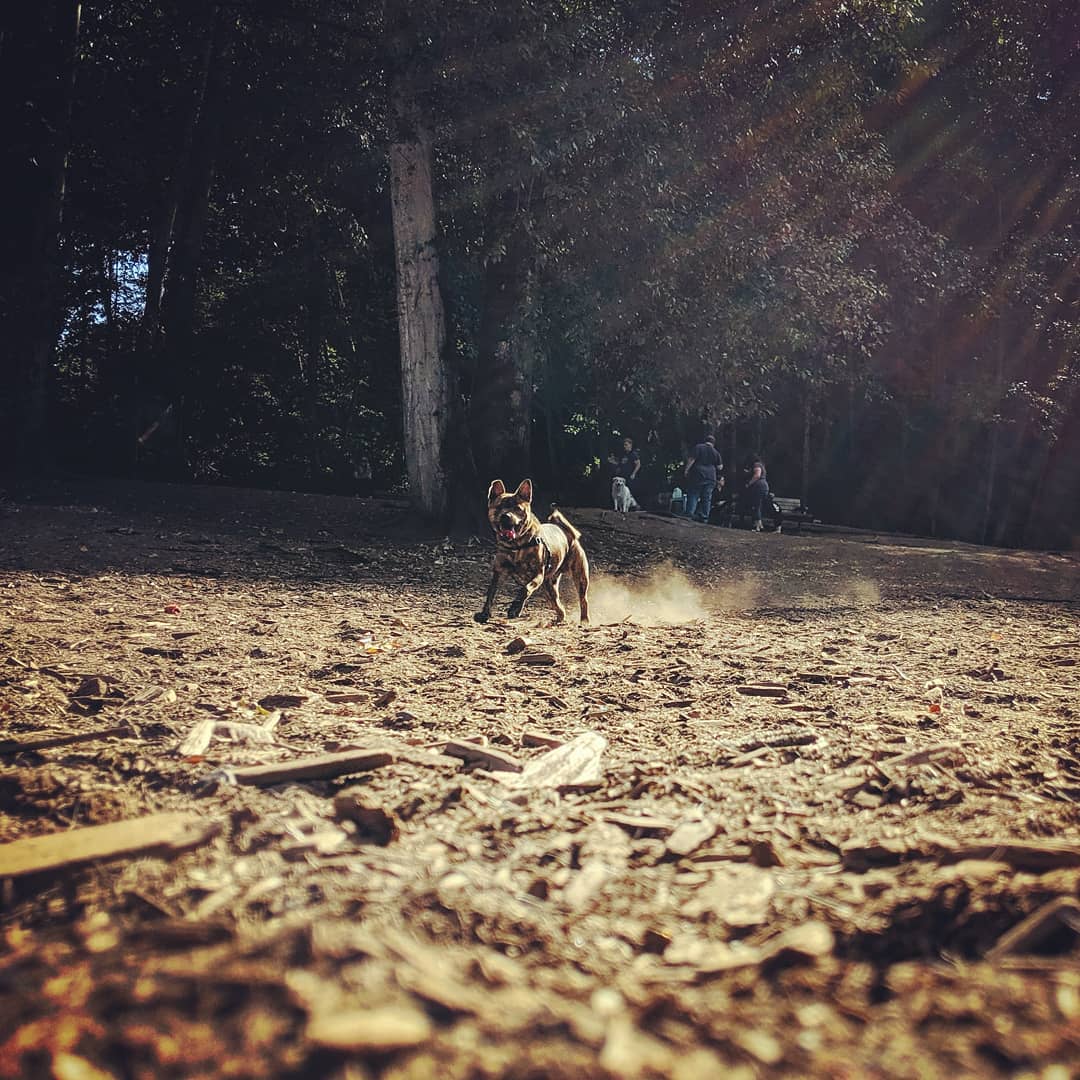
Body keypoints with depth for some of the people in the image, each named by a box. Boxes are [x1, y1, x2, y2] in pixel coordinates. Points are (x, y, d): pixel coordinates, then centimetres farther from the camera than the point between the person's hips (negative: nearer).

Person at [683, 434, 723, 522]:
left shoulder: (698, 447, 1)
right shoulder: (716, 452, 10)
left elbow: (691, 459, -9)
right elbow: (720, 467, 11)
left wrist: (686, 470, -6)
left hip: (697, 475, -3)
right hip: (710, 477, 3)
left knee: (693, 495, -1)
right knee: (707, 498, 5)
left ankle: (690, 514, -12)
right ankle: (705, 517, 3)